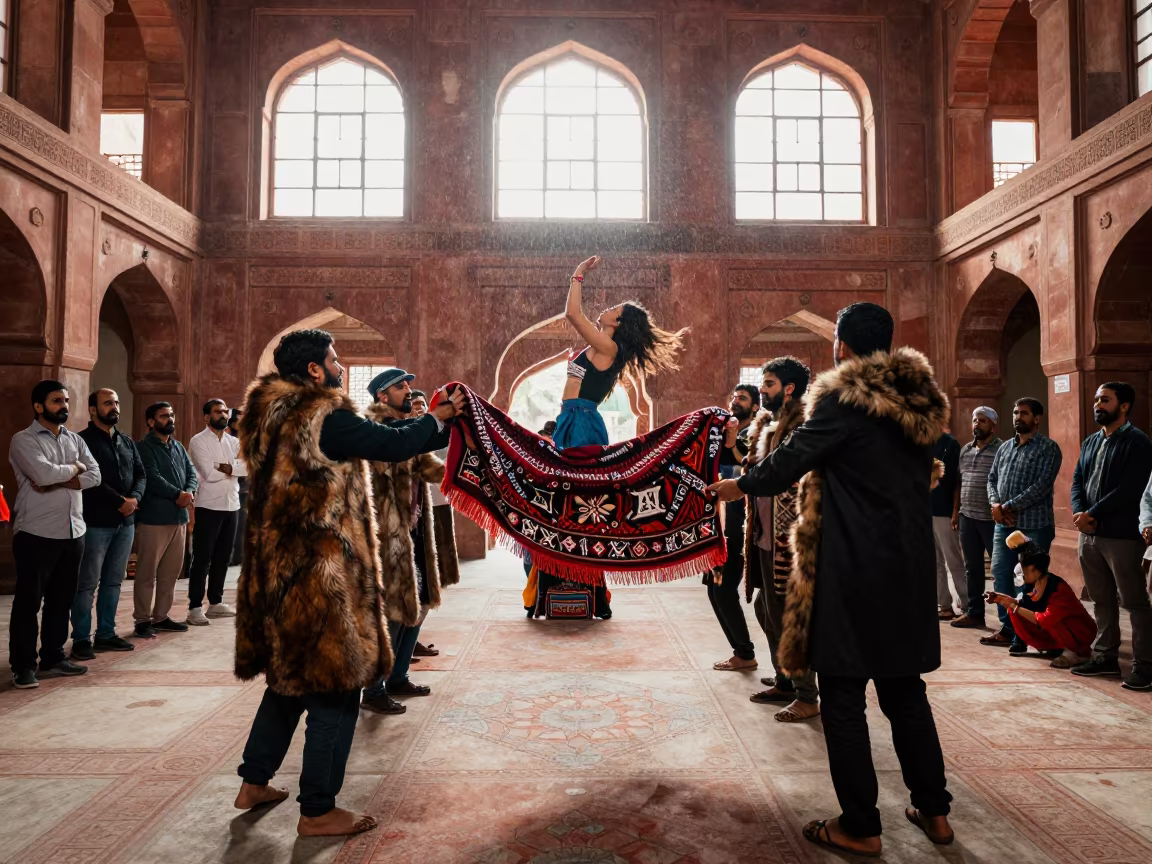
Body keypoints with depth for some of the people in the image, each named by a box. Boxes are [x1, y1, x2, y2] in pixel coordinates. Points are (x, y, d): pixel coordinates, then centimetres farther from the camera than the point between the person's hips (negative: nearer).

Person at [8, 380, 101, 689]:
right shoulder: (23, 440, -6)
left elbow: (95, 476, 0)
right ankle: (23, 666, 10)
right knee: (28, 601, 2)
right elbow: (44, 473, -22)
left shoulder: (75, 440, 12)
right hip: (37, 533, -6)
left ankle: (53, 658, 23)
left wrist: (57, 482, -13)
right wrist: (74, 468, -4)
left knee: (61, 599, 12)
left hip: (73, 531, 6)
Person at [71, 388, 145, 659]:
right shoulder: (83, 441, -5)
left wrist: (135, 498, -8)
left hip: (126, 522, 7)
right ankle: (81, 639, 6)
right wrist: (119, 501, -15)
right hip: (96, 522, -6)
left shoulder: (127, 442, 16)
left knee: (113, 581, 12)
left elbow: (140, 474, 11)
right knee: (87, 583, -2)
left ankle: (106, 634, 20)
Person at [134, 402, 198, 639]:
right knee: (147, 573, 0)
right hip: (153, 518, -7)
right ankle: (143, 620, 9)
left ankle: (161, 616, 22)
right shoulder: (143, 447, -6)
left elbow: (192, 474, 9)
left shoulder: (179, 447, 17)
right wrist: (178, 494, -15)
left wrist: (189, 492, -11)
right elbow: (152, 478, -17)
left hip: (179, 517, 7)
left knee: (171, 572, 12)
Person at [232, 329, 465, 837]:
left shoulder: (268, 415, 9)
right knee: (332, 686, 3)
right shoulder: (326, 417, -17)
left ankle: (253, 783, 35)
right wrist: (440, 415, 0)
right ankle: (317, 811, 13)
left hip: (274, 569, 9)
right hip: (321, 573, -9)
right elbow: (396, 444, -16)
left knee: (290, 675, 23)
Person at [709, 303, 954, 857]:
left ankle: (860, 828, 13)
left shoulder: (842, 398, -13)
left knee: (844, 697, 4)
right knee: (905, 691, 19)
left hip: (853, 568, -7)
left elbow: (793, 457, -10)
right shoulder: (920, 402, 8)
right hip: (909, 565, 7)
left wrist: (739, 486, 7)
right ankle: (934, 810, 28)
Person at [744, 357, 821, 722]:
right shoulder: (764, 426, 14)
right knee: (767, 610, 17)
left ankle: (807, 695, 12)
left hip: (789, 540, -9)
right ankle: (784, 681, 31)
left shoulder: (803, 428, -14)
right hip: (764, 537, 9)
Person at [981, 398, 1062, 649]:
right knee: (1000, 574, 8)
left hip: (1034, 524, -6)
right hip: (1003, 524, 6)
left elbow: (1042, 485, -16)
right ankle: (1008, 628, 18)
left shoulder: (1048, 448, -6)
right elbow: (992, 479, 14)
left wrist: (1009, 506, -16)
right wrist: (995, 505, -5)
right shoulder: (1005, 447, 15)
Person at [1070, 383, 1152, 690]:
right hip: (1088, 535, 7)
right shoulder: (1090, 442, 15)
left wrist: (1092, 514, -17)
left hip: (1122, 535, -7)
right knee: (1101, 600, 15)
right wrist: (1079, 513, -7)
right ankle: (1106, 657, 25)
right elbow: (1077, 480, 11)